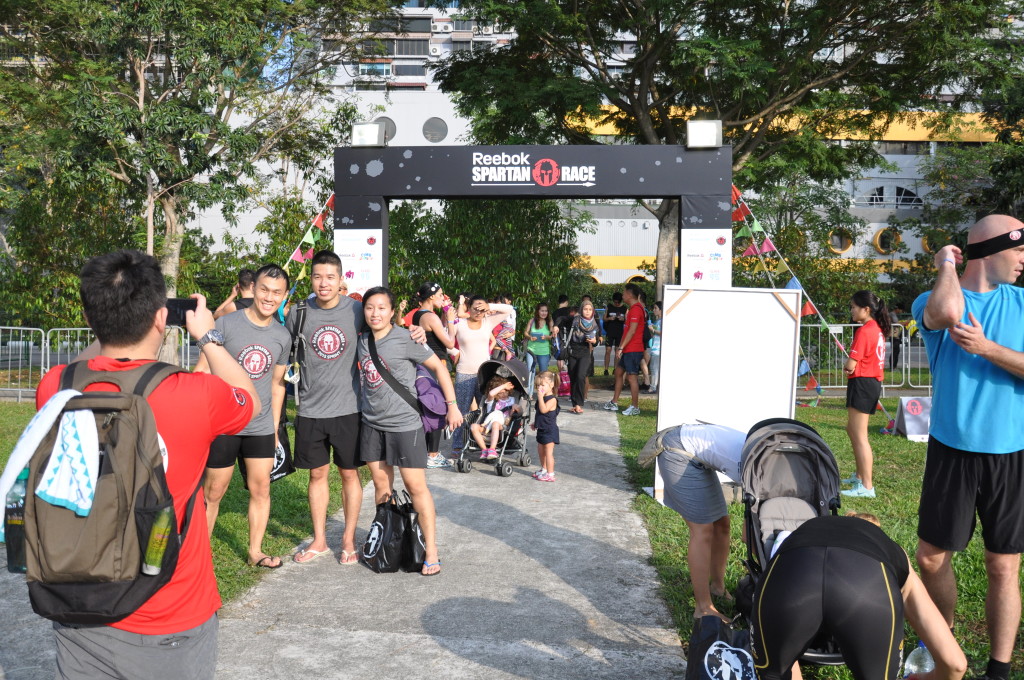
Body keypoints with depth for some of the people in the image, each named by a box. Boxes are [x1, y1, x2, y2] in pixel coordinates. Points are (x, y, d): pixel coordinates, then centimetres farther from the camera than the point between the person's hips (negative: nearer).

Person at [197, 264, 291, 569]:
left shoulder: (282, 336, 5)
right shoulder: (226, 324, -8)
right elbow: (203, 369, -5)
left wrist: (275, 427, 13)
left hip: (261, 427, 4)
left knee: (261, 489, 8)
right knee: (213, 492, 6)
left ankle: (255, 552, 22)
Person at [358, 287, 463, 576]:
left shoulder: (405, 339, -13)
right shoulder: (361, 341, 4)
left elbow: (439, 367, -6)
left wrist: (452, 406, -5)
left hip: (404, 424, -6)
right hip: (372, 423, 6)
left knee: (415, 486, -3)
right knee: (381, 484, 13)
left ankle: (431, 551, 4)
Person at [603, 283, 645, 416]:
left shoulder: (636, 309, -16)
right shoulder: (633, 308, 17)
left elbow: (632, 331, -21)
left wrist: (621, 347, -19)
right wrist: (622, 347, 21)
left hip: (633, 350, -11)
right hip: (628, 350, 11)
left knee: (631, 377, -6)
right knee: (618, 372, 15)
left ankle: (635, 407, 0)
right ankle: (614, 403, 23)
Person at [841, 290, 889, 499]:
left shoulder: (864, 331, -17)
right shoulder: (878, 329, 13)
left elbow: (851, 365, -19)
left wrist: (846, 366, 3)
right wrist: (852, 366, 1)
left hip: (862, 384, -10)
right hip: (873, 382, 10)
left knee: (859, 436, -7)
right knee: (853, 430, 21)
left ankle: (867, 486, -5)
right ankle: (861, 475, 32)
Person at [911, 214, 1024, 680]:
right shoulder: (933, 300, -2)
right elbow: (947, 314, -27)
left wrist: (986, 347, -16)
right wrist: (946, 266, -10)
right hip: (952, 451, -1)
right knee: (931, 557, 7)